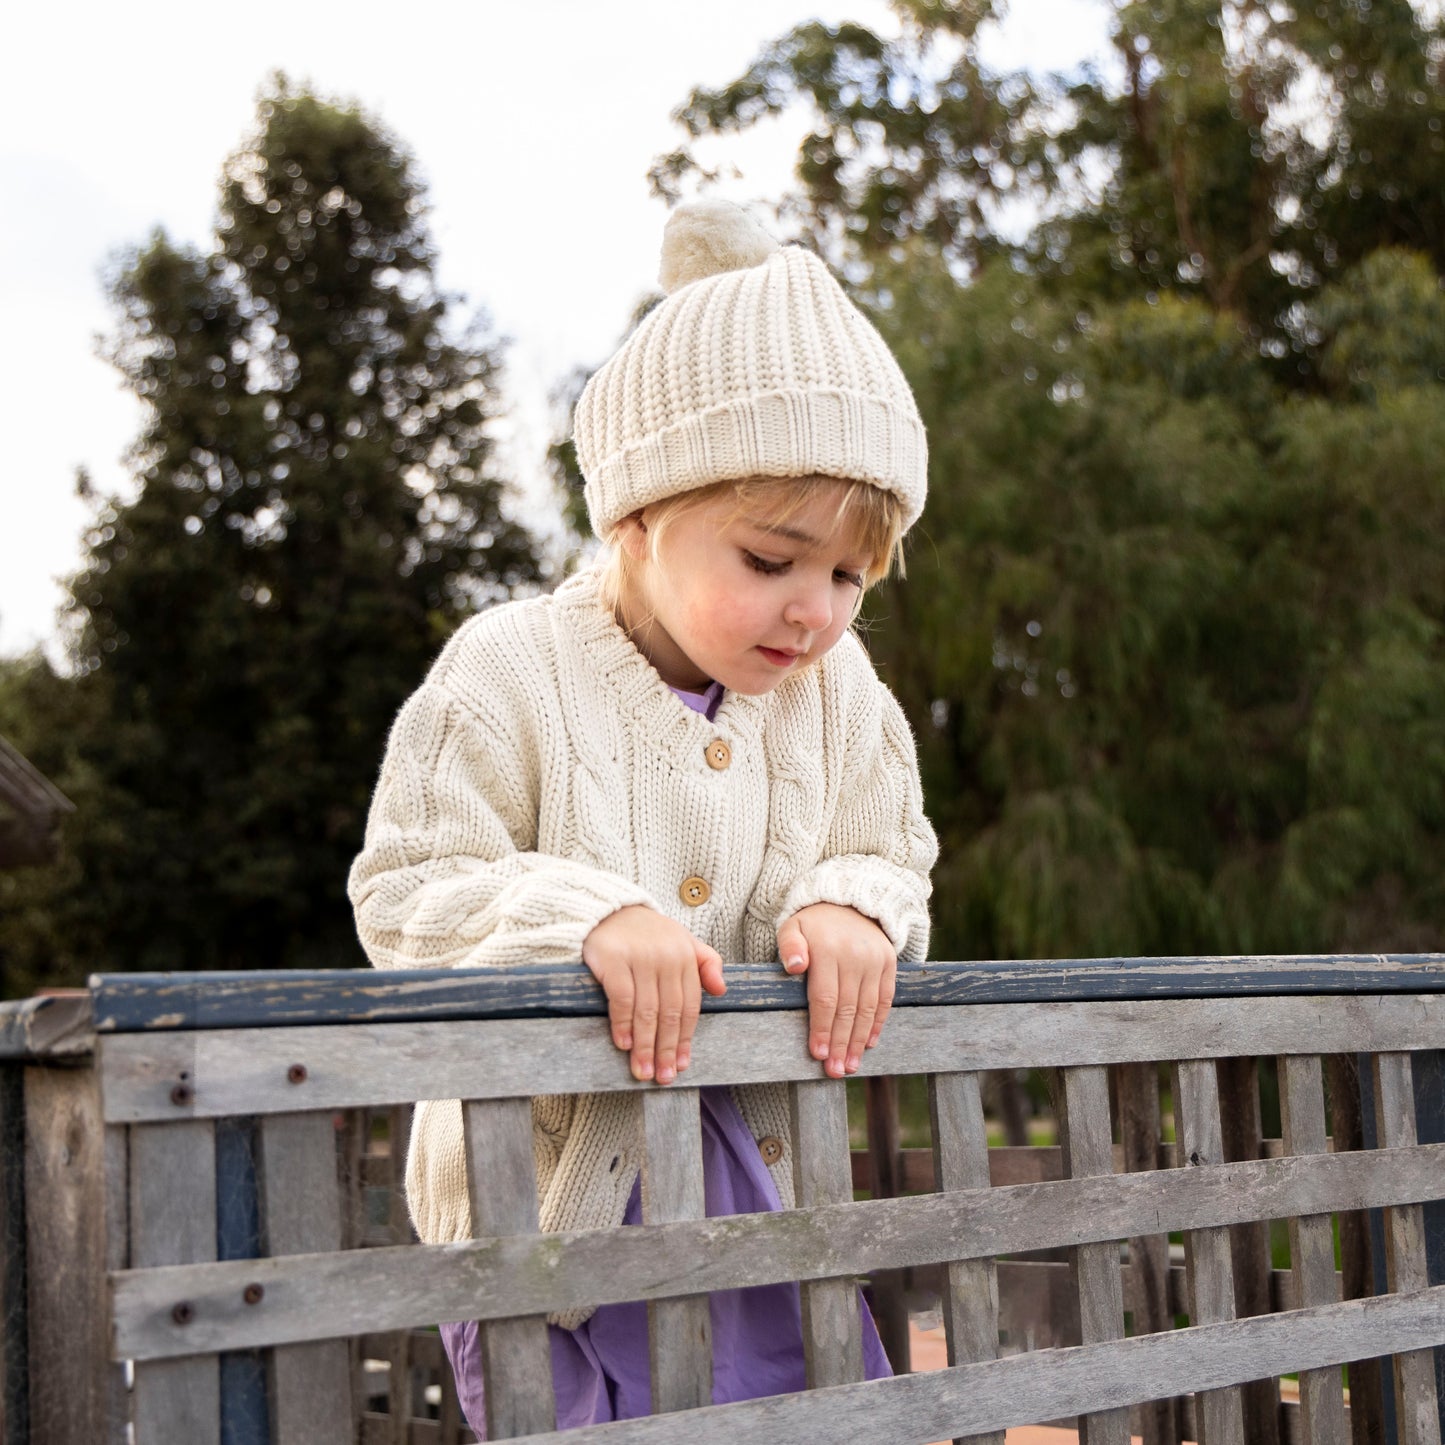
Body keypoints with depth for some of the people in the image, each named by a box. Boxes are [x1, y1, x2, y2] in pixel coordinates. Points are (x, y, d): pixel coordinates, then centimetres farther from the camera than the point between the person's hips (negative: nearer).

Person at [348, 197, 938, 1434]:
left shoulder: (839, 699, 0)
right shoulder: (510, 675, -15)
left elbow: (889, 860, 8)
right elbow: (407, 893, -15)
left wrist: (852, 911, -17)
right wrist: (590, 917, -32)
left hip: (744, 1165, 5)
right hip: (551, 1171, -4)